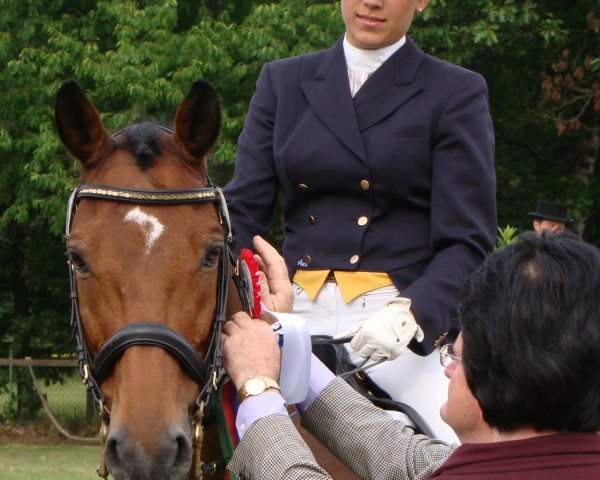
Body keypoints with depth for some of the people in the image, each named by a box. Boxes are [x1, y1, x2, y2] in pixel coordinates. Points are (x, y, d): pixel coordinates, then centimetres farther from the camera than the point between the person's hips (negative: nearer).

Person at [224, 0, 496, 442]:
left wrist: (413, 314, -21)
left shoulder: (456, 94, 6)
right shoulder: (283, 83, 17)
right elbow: (244, 211, 11)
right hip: (297, 318, 3)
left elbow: (467, 242, -1)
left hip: (412, 325, -3)